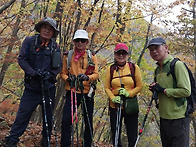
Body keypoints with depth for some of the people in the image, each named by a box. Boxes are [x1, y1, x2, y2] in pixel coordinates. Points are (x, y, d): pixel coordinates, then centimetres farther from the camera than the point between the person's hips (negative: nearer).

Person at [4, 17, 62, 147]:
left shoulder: (55, 46, 4)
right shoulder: (29, 41, -1)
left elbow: (59, 65, 5)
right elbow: (22, 59, -3)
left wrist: (50, 74, -13)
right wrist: (33, 72, -16)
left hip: (49, 87, 2)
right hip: (32, 86, -2)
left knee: (48, 115, 10)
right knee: (23, 113, -2)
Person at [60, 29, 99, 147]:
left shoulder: (92, 56, 5)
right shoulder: (68, 56, 7)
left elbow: (96, 74, -2)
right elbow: (63, 72, 7)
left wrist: (87, 77, -23)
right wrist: (68, 78, -15)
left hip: (87, 92, 1)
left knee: (88, 121, 8)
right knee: (66, 120, -8)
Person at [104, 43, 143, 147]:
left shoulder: (134, 67, 1)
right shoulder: (110, 69, 4)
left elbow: (139, 86, 1)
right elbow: (106, 87, 4)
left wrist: (128, 94, -15)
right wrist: (113, 98, -14)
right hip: (115, 106, 1)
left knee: (132, 135, 3)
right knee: (115, 134, 12)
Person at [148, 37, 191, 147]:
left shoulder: (177, 65, -14)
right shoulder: (158, 69, 12)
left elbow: (186, 91, -21)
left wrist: (163, 90, -17)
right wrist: (154, 88, 2)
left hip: (178, 118, -8)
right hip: (164, 117, 8)